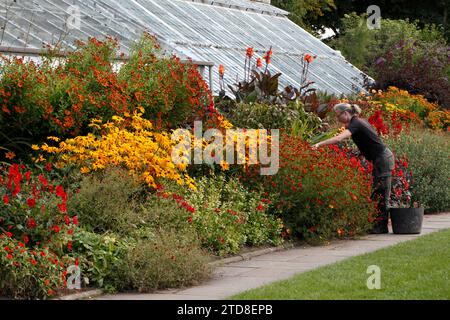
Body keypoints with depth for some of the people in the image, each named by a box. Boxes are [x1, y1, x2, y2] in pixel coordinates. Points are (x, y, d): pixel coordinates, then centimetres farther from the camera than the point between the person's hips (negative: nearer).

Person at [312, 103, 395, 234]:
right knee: (377, 193, 11)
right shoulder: (360, 121, 11)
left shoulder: (355, 124, -17)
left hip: (383, 159, -10)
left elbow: (338, 138, -33)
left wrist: (319, 144, -37)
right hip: (383, 158, 10)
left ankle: (381, 226, -3)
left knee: (381, 195, -6)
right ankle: (380, 226, 13)